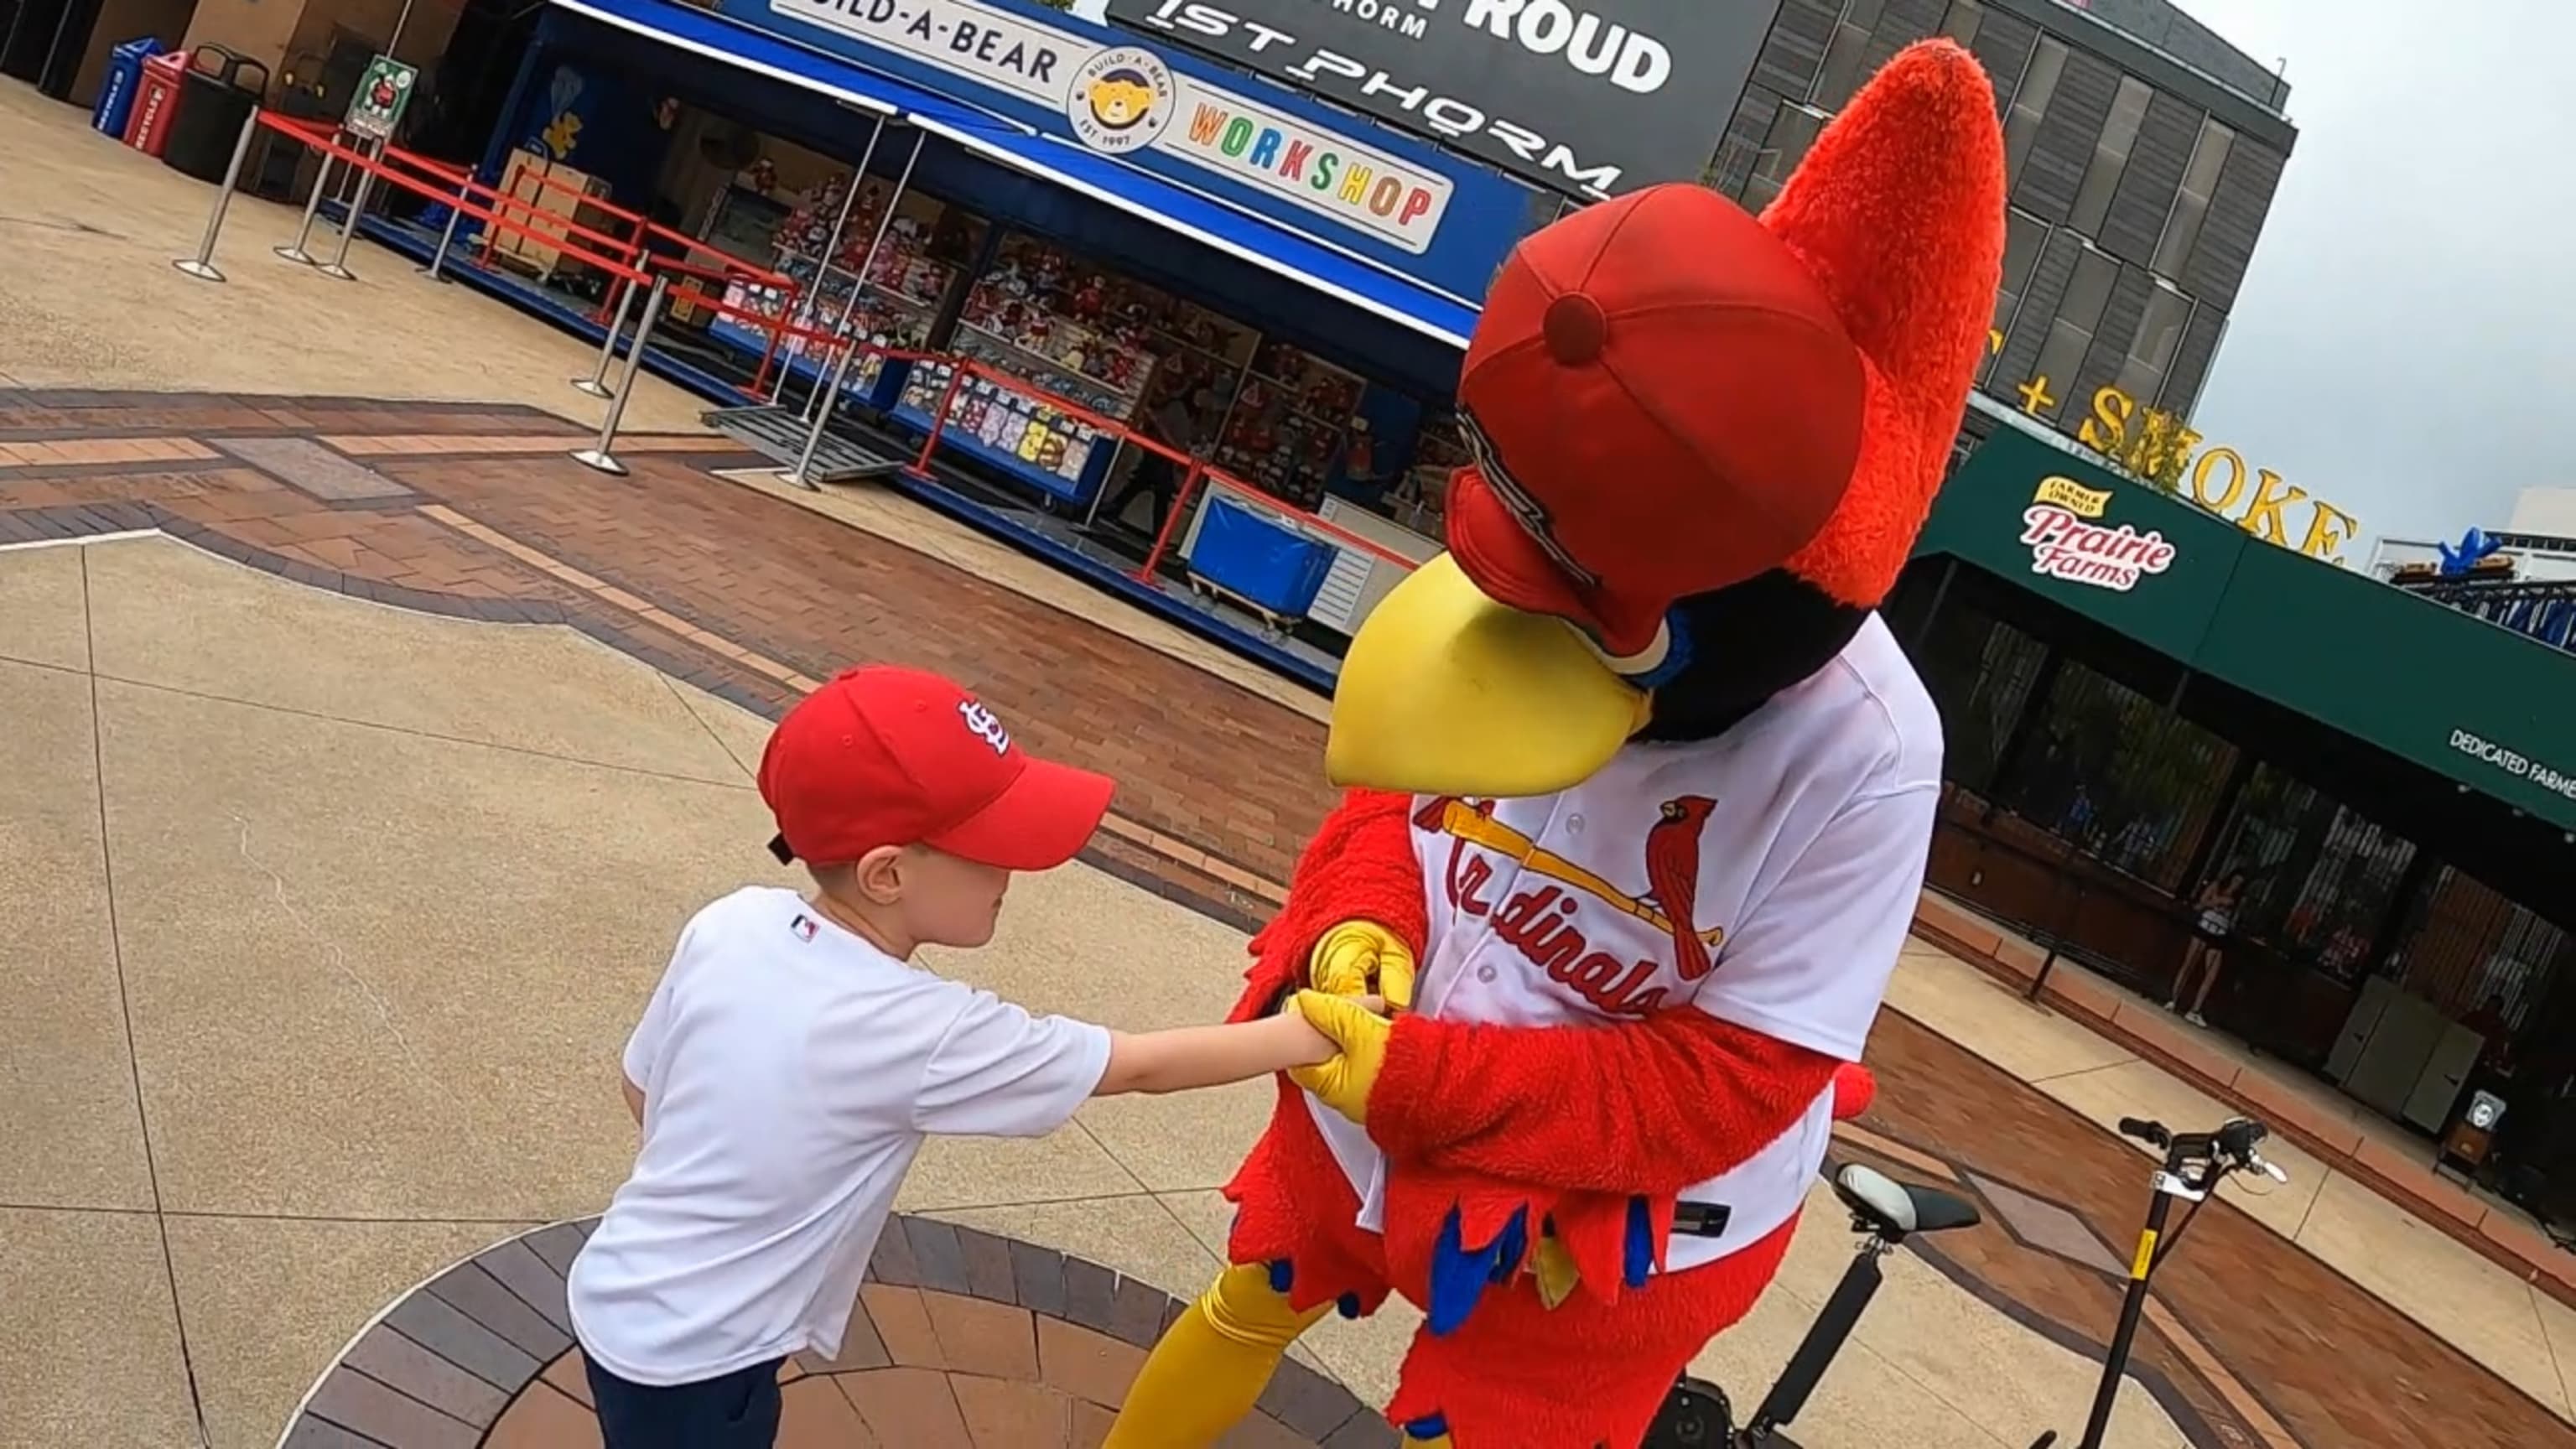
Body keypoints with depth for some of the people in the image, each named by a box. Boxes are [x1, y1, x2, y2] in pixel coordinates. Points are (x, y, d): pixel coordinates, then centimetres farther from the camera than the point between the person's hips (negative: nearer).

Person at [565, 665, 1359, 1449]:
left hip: (619, 1302, 6)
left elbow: (642, 1089, 3)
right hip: (690, 1364, -6)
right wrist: (1313, 1033, -9)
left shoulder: (729, 923, -12)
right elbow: (1141, 1066, -19)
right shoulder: (925, 1033, -28)